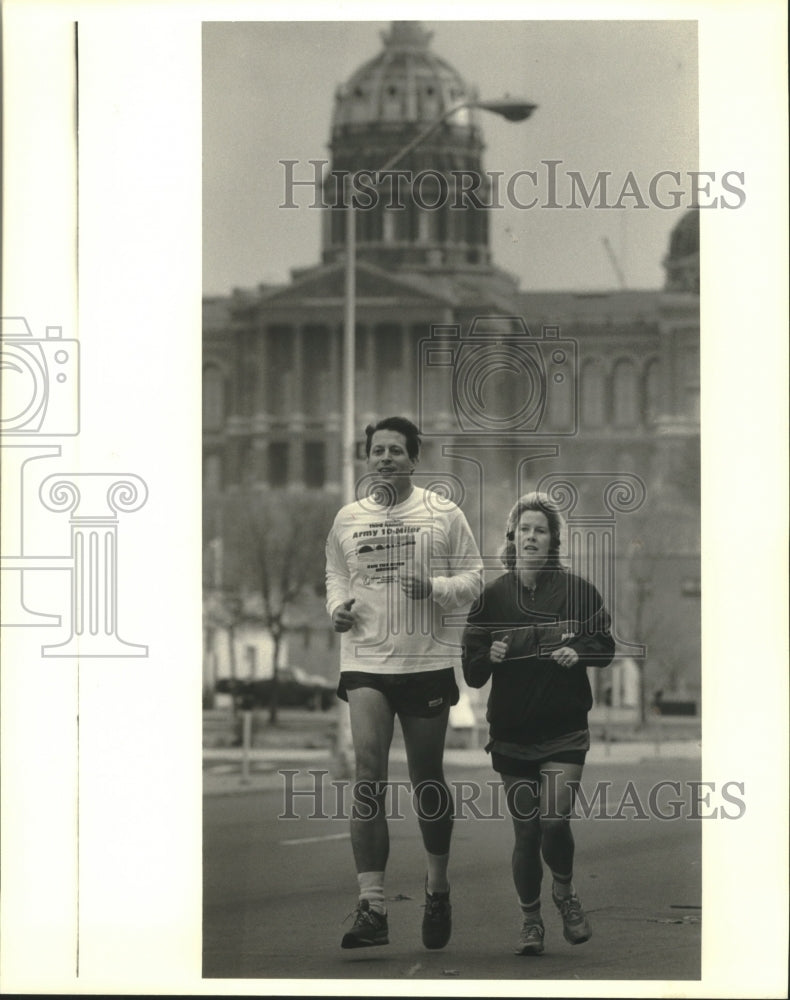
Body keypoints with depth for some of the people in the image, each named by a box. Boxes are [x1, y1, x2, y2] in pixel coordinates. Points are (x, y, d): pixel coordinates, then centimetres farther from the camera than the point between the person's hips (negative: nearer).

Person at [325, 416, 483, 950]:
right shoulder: (348, 519, 8)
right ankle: (372, 906, -16)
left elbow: (474, 577, 4)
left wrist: (435, 588, -16)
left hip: (428, 661, -1)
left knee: (428, 780, 9)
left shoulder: (443, 514, 1)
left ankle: (438, 886, 33)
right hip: (366, 661, 1)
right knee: (368, 774, -14)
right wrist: (339, 607, 1)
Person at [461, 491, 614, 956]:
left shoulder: (577, 589, 0)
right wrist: (489, 656, -16)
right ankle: (531, 920, 19)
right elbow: (471, 671, 6)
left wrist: (578, 655, -11)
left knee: (554, 818, -16)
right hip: (512, 733, 2)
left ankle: (565, 891, 13)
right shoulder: (493, 595, 3)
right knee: (526, 830, 3)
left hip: (565, 729, -2)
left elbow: (606, 647, 8)